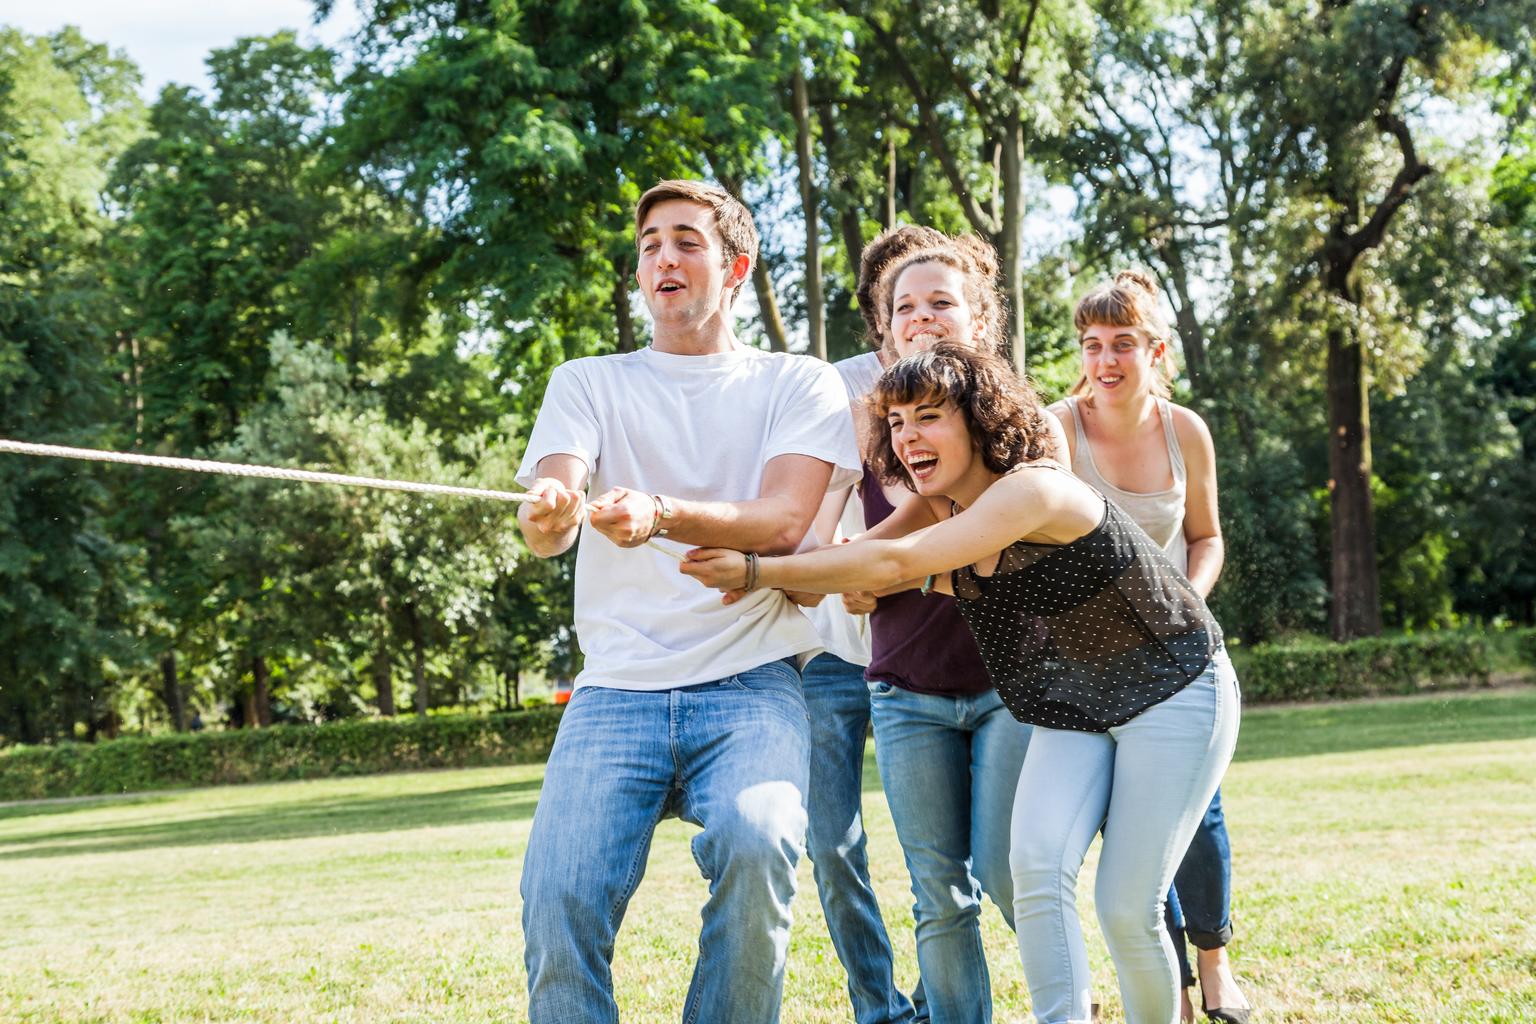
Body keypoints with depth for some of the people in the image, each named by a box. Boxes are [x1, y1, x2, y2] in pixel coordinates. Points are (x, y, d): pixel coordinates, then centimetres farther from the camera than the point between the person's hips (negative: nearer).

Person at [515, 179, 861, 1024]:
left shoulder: (798, 385, 12)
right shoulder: (588, 384, 16)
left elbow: (783, 522, -5)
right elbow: (548, 530, -1)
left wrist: (661, 514, -25)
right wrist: (547, 514, -28)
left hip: (752, 680, -1)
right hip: (616, 689, 1)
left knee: (756, 842, -31)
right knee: (557, 897, -22)